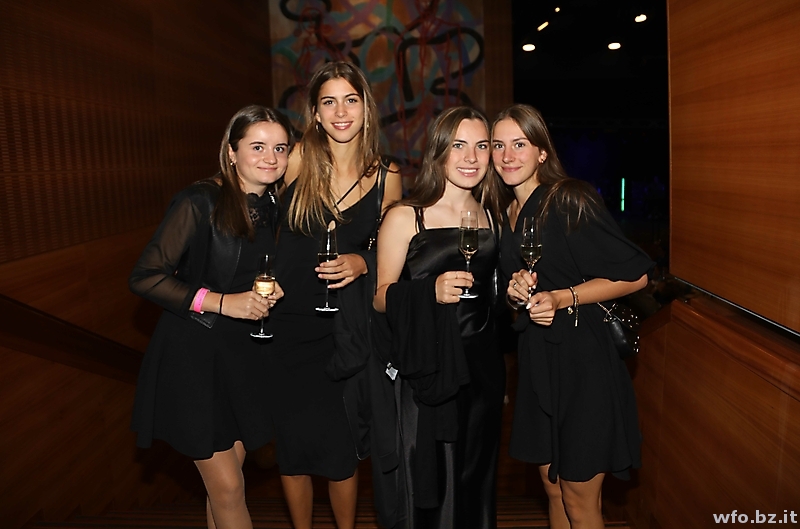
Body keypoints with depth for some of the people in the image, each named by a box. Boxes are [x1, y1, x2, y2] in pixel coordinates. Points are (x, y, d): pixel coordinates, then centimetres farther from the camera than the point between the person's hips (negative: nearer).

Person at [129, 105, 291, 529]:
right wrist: (222, 302, -22)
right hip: (193, 353, -6)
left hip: (245, 351, 6)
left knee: (229, 475, 15)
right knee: (228, 488, 1)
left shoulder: (273, 206, 5)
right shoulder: (201, 202, -17)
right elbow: (144, 277, -18)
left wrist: (271, 292, -1)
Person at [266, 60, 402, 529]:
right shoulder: (298, 160, -6)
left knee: (341, 446, 7)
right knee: (293, 442, 11)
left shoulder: (387, 177, -2)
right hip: (289, 322, 0)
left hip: (348, 327, 0)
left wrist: (361, 263, -12)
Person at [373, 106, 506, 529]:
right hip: (425, 372, -5)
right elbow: (379, 297, -8)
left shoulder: (490, 216, 9)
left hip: (482, 370, 5)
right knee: (428, 486, 4)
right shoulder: (405, 217, -7)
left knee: (477, 485, 16)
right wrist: (431, 291, -23)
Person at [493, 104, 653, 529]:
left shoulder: (571, 201, -14)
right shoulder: (509, 213, 9)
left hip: (582, 356, -7)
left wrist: (563, 298, -20)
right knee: (552, 487, 17)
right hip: (537, 358, 7)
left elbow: (635, 274, -13)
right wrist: (517, 290, -6)